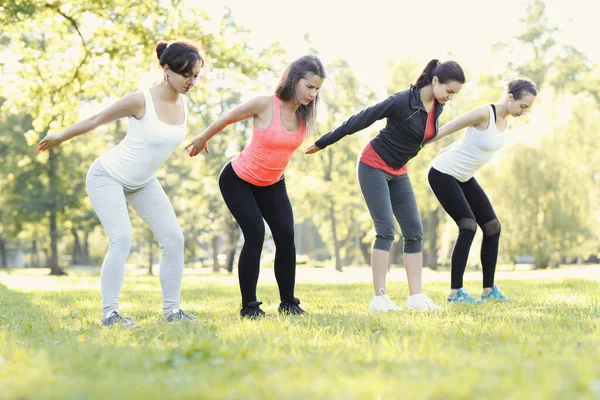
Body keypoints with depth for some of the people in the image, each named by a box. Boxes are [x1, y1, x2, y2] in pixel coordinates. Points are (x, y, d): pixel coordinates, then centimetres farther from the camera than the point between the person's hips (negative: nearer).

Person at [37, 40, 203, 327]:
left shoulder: (184, 103, -6)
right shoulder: (140, 100, -24)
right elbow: (96, 120, -11)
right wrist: (60, 137, 1)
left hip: (143, 182, 7)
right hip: (108, 176, -6)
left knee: (173, 238, -7)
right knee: (122, 238, -23)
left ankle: (171, 310, 2)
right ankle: (109, 312, -14)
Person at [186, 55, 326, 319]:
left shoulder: (305, 115, -8)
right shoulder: (264, 105, -25)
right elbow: (227, 118, -8)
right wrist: (202, 139, 6)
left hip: (272, 185, 5)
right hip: (238, 181, -5)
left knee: (286, 236, -7)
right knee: (255, 235, -16)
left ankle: (288, 303, 6)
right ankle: (249, 306, -5)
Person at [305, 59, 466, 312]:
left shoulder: (438, 108, -1)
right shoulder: (403, 101, -24)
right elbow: (361, 120, -18)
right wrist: (322, 143, -12)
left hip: (397, 173, 8)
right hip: (374, 166, -8)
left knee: (415, 232, 1)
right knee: (386, 230, -15)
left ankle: (416, 297, 3)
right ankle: (380, 298, -14)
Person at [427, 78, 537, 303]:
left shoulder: (504, 120, 4)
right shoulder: (485, 113, -23)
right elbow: (445, 130, -17)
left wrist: (446, 152, 23)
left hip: (464, 177, 9)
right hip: (443, 173, -9)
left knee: (492, 226, 3)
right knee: (468, 225, -21)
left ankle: (489, 289, 11)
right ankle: (455, 292, -19)